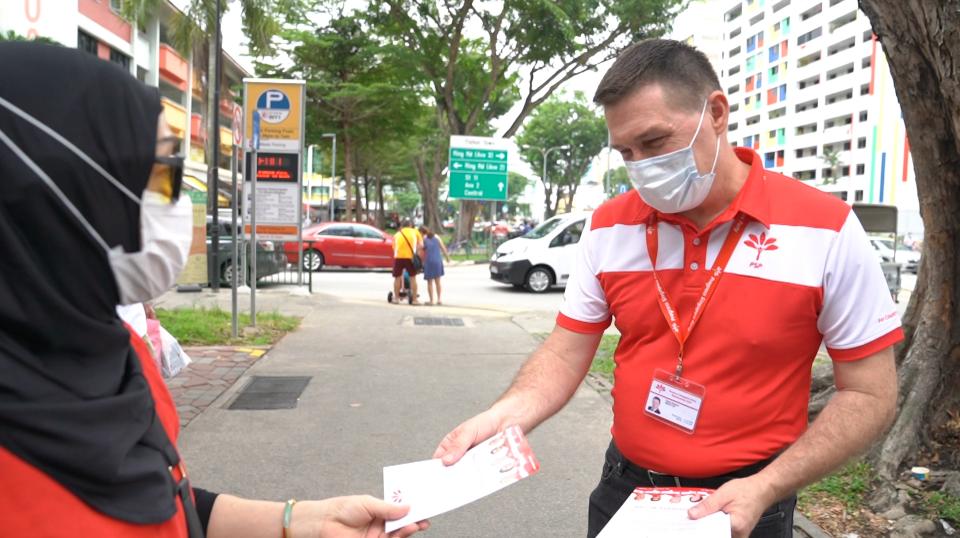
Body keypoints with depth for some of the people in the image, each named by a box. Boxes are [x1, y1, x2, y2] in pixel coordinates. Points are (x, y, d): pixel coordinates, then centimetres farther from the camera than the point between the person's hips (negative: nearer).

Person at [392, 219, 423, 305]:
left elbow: (394, 247, 18)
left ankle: (396, 298, 20)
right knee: (413, 277, 9)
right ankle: (414, 299, 11)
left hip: (398, 256, 2)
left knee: (397, 277, 15)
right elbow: (421, 245, 5)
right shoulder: (415, 231, 13)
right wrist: (417, 254, 15)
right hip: (410, 257, -2)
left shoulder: (397, 234, 20)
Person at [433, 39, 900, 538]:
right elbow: (566, 352, -1)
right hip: (623, 485, 4)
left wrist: (766, 489, -19)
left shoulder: (824, 230, -14)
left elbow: (870, 394, -9)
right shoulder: (608, 227, -5)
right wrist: (501, 418, -20)